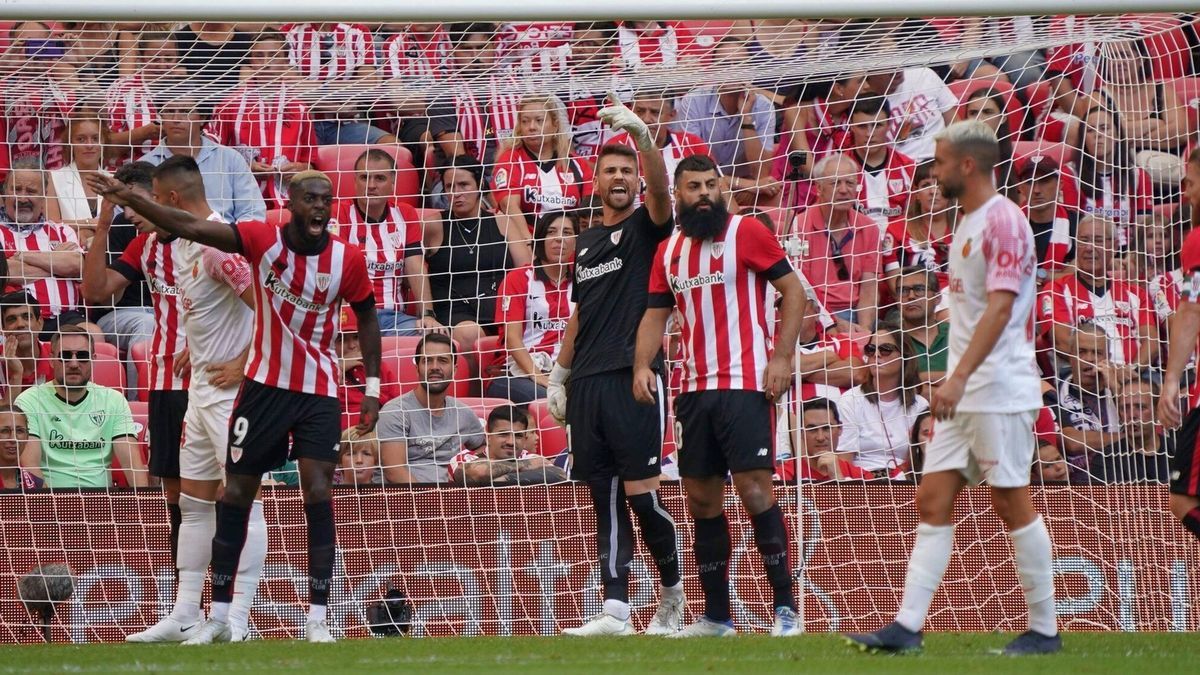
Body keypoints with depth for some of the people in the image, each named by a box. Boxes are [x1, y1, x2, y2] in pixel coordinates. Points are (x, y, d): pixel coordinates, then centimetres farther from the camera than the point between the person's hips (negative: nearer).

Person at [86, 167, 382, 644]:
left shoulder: (348, 259, -9)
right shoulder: (263, 239, -11)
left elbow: (366, 318, 6)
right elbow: (191, 228, -18)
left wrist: (372, 388, 3)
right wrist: (131, 201, -28)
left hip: (319, 393, -1)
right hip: (264, 385, 1)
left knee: (317, 490, -13)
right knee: (237, 491, 4)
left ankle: (317, 618, -8)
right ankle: (218, 615, 14)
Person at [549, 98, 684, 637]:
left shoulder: (645, 227, 3)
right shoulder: (586, 242, 21)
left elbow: (661, 191, -19)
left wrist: (642, 136, -35)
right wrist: (558, 375, 21)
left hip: (633, 376, -6)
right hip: (587, 384, 6)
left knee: (640, 492, -9)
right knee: (604, 497, 2)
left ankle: (672, 593, 9)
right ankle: (615, 609, 0)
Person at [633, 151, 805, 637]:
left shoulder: (747, 232, -2)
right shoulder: (668, 251, 14)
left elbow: (793, 291, -3)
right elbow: (656, 313, 17)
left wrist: (782, 357, -12)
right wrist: (642, 364, -1)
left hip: (745, 384, -6)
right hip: (695, 389, 6)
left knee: (754, 488, -12)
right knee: (702, 499, 6)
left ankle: (785, 609, -9)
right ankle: (716, 615, 13)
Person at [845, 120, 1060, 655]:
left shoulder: (1003, 221, -14)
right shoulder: (967, 223, 16)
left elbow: (999, 309, -23)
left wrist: (959, 378, -29)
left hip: (1000, 390, -10)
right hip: (963, 392, 10)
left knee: (1012, 502, -3)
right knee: (932, 500, 4)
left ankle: (1044, 630, 6)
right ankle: (906, 627, 1)